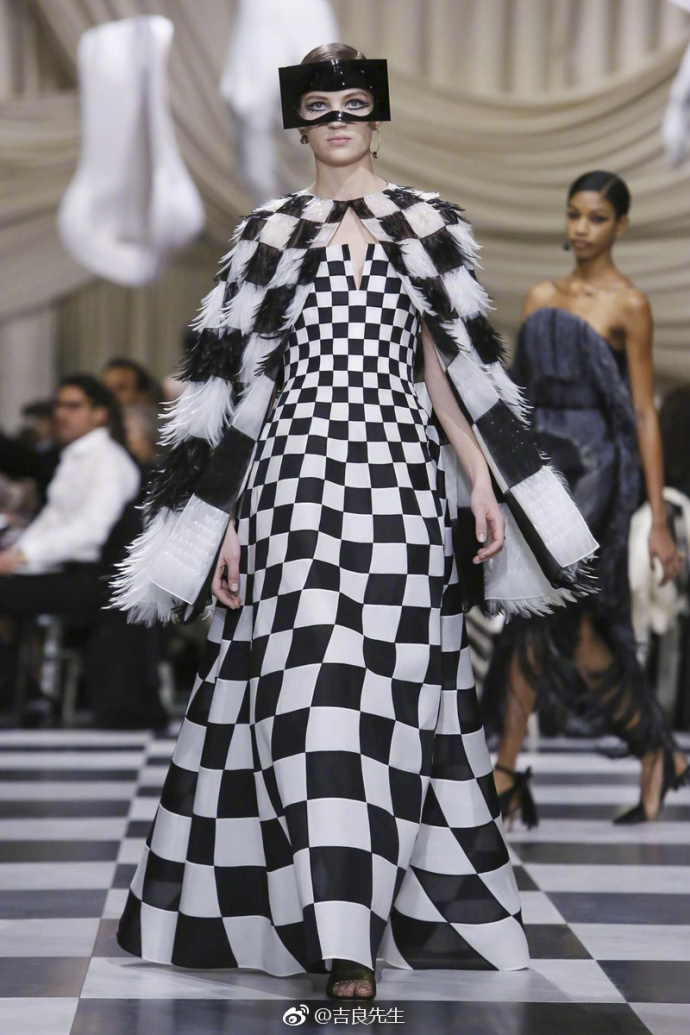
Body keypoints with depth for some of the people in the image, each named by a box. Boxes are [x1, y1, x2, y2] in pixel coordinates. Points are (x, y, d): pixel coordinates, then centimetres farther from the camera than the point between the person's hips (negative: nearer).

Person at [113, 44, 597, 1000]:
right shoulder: (270, 234, 10)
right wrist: (228, 516, 4)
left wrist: (484, 486, 3)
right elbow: (242, 381, 9)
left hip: (399, 475, 1)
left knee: (384, 682, -3)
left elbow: (450, 367, 12)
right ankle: (343, 935, -10)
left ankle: (358, 926, 4)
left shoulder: (425, 227, 11)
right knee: (308, 684, -11)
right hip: (297, 475, 0)